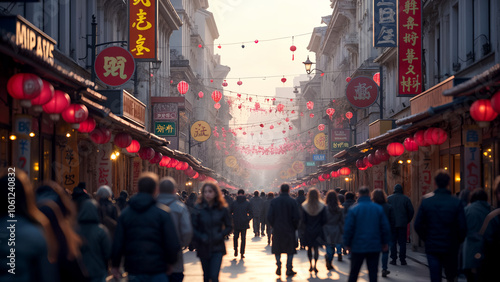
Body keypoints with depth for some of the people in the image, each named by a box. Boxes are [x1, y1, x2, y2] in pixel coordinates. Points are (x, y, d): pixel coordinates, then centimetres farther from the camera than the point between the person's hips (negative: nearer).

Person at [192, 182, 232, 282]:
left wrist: (221, 235, -12)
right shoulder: (198, 209, -3)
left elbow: (229, 227, 6)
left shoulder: (222, 209, -2)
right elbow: (193, 228, 0)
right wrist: (200, 237, -17)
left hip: (217, 248, -1)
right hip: (203, 247, 1)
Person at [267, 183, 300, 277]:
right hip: (289, 230, -1)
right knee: (290, 250, 9)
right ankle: (289, 269, 8)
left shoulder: (274, 201, -3)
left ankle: (278, 266, 7)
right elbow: (296, 217, -10)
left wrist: (273, 225, 11)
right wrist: (295, 227, 5)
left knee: (277, 250, 15)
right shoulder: (293, 202, -8)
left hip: (277, 230, 1)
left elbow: (269, 216, -4)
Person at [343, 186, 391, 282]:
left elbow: (348, 229, -7)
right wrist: (385, 242, 12)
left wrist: (347, 244, 4)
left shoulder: (353, 209, -7)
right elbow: (385, 227, 3)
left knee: (354, 272, 10)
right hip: (375, 247, 1)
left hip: (358, 246, -1)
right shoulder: (379, 208, 0)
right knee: (373, 272, 5)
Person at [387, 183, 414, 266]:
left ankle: (393, 259, 5)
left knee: (393, 242, 6)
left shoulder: (389, 198, 1)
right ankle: (402, 260, 3)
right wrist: (408, 220, 11)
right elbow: (411, 211, -1)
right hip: (403, 224, 0)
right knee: (402, 242, 4)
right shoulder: (406, 199, 0)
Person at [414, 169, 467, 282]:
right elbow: (462, 227, -9)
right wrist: (458, 242, 9)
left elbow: (418, 225, -2)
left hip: (432, 247, 1)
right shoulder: (456, 203, -9)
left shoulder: (426, 202, -4)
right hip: (451, 247, -1)